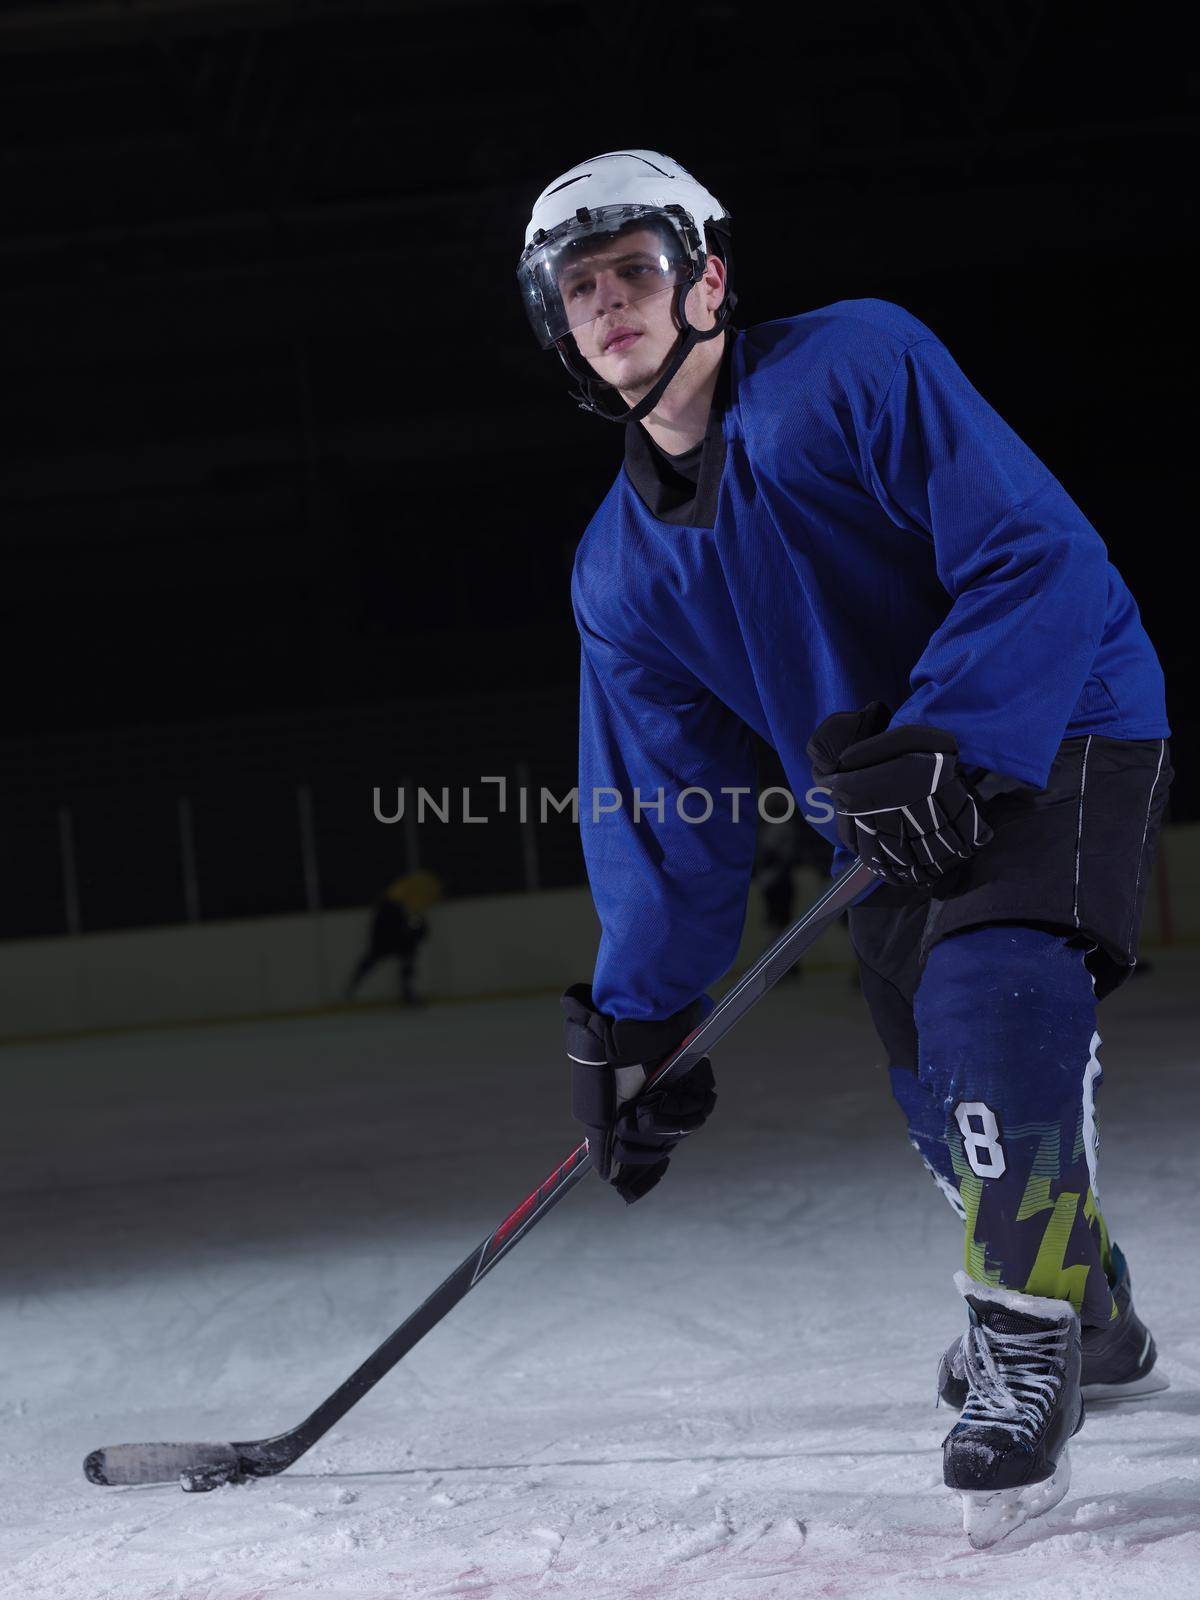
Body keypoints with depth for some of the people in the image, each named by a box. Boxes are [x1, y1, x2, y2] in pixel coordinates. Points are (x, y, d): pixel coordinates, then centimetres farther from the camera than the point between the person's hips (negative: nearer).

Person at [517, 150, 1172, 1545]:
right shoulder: (621, 566, 2)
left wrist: (943, 746, -33)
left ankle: (1028, 1336, -18)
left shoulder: (856, 365, -17)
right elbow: (662, 802, 4)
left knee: (990, 987, -30)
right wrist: (633, 1021, -2)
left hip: (1055, 730, -6)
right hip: (887, 805, 7)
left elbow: (1038, 556, -23)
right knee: (943, 1096, 9)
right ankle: (1093, 1322, 36)